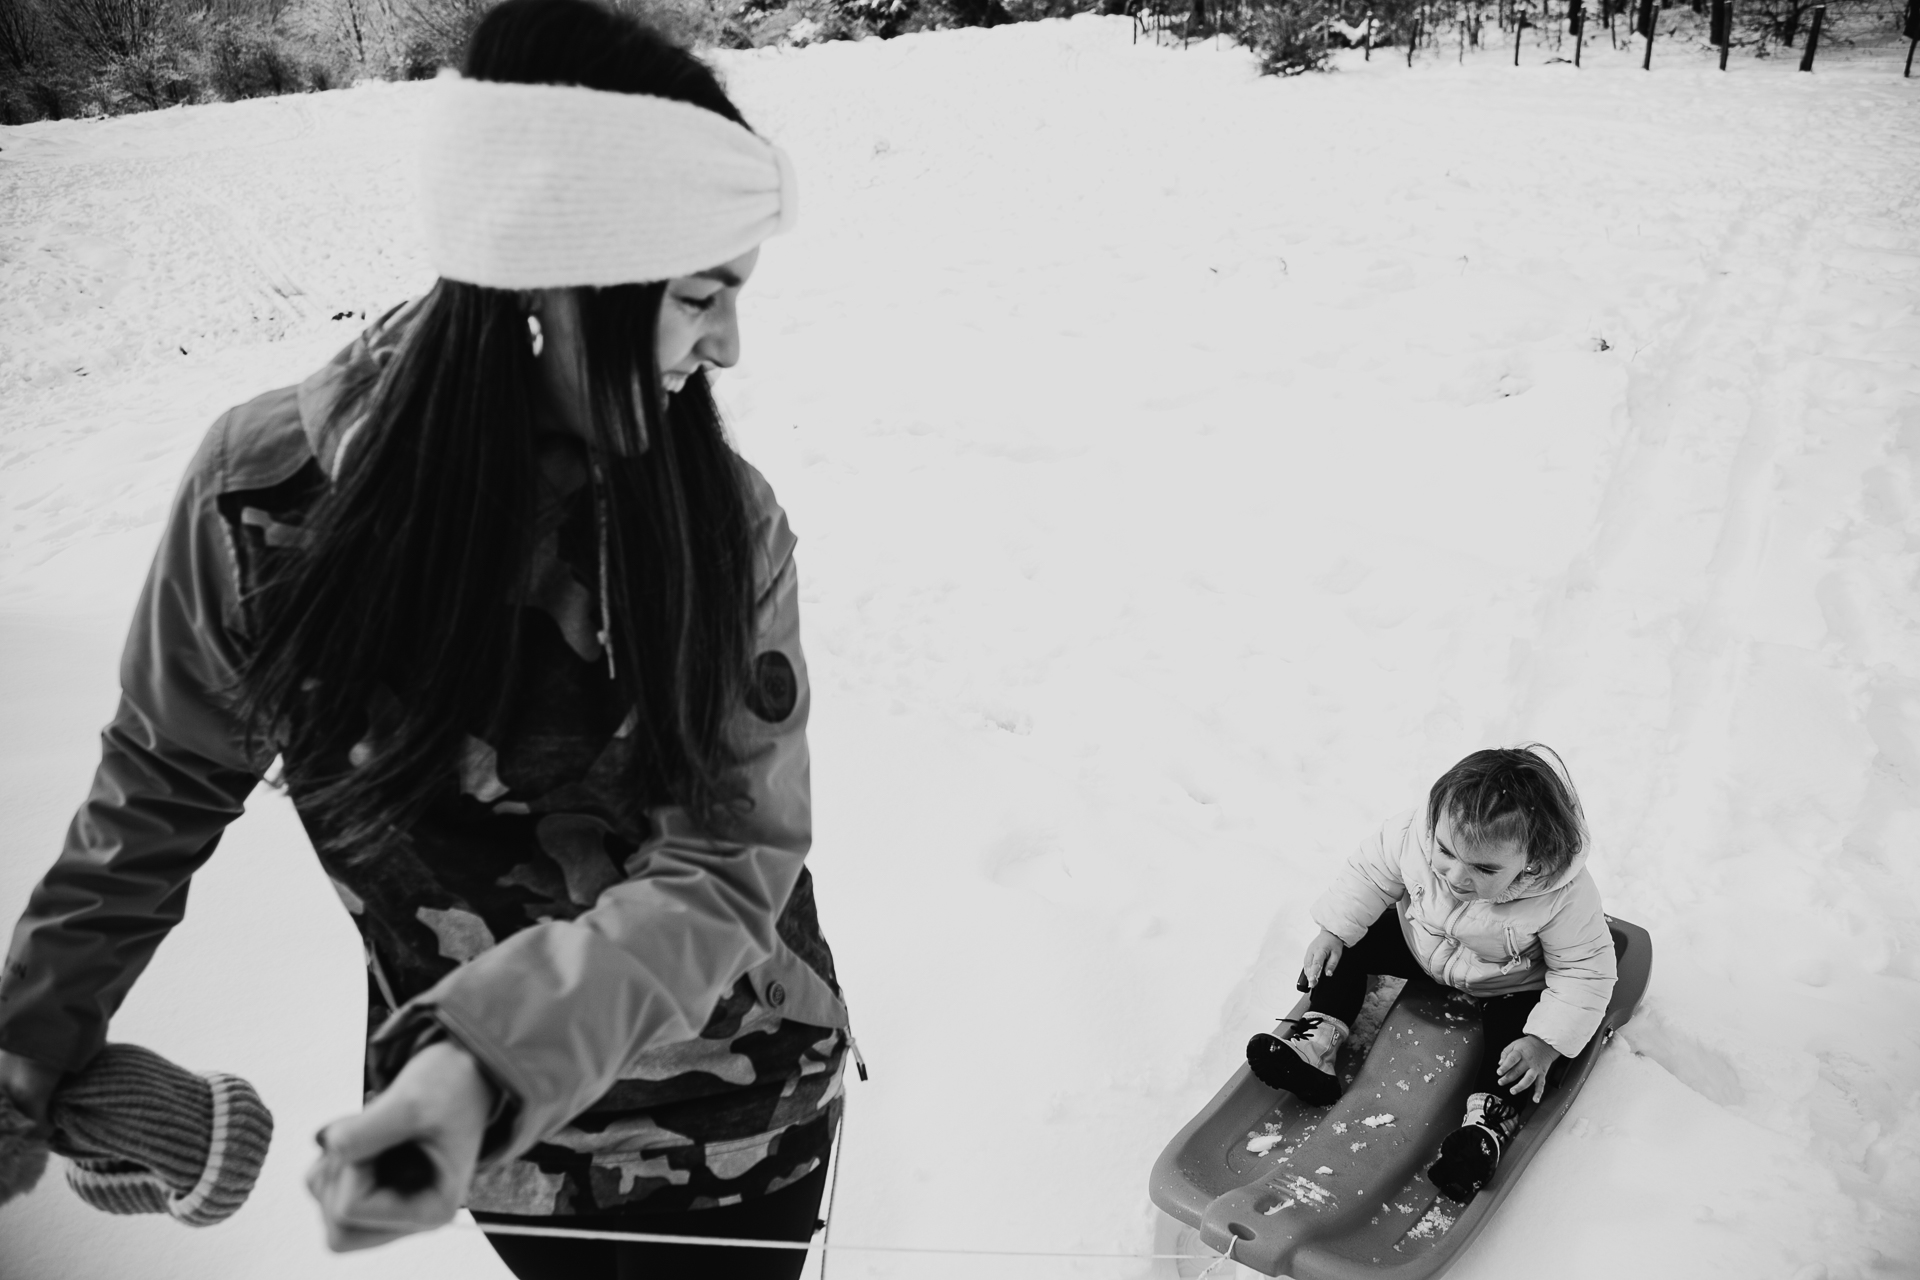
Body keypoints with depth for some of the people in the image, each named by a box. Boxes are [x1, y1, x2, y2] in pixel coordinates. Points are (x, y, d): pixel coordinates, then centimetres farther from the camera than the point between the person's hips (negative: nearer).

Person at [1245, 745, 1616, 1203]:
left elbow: (1585, 972, -26)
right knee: (1349, 946, -7)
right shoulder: (1412, 835, -33)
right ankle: (1316, 1043, -6)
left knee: (1518, 1039, -27)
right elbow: (1370, 873, -12)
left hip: (1509, 986, -3)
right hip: (1420, 943, 3)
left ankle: (1488, 1124, -19)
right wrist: (1333, 930, -15)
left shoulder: (1563, 895, -39)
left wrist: (1546, 1043, -32)